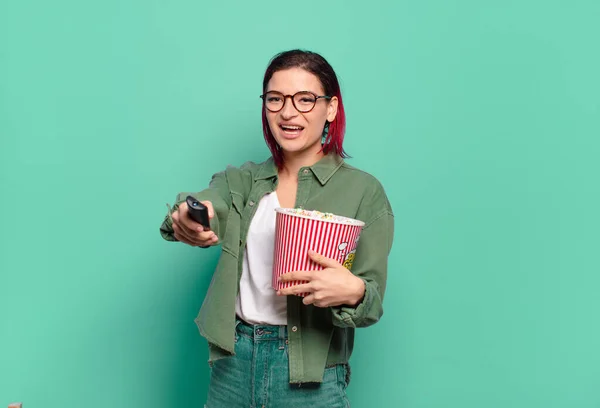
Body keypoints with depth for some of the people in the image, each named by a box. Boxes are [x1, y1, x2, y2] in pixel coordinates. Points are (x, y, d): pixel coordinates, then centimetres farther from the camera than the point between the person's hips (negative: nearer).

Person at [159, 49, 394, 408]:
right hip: (232, 366, 3)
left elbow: (371, 302, -7)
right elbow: (210, 206, -18)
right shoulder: (241, 180, 3)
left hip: (312, 379, -2)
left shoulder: (364, 191, -6)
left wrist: (353, 293, -29)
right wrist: (188, 219, -40)